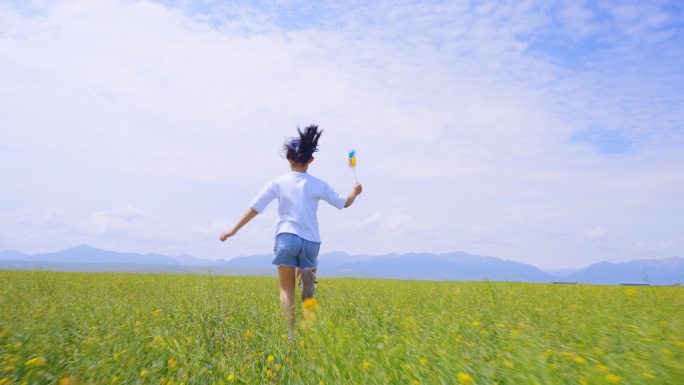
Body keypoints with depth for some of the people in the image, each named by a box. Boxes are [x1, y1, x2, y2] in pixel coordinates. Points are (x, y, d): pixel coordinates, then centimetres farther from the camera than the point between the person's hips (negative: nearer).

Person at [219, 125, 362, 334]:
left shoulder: (278, 183, 2)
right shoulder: (318, 185, 3)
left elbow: (254, 208, 2)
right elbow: (344, 203, 11)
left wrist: (233, 230, 9)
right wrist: (355, 191, 32)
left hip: (286, 238, 0)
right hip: (311, 241, 1)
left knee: (287, 290, 7)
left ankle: (292, 333, -5)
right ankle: (308, 276, -14)